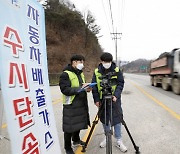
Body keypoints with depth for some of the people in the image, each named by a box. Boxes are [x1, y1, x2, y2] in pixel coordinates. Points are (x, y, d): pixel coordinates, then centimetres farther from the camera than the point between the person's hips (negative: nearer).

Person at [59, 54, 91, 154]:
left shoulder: (80, 73, 13)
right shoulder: (65, 74, -14)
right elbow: (65, 90, -22)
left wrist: (86, 88, 0)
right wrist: (80, 88, -26)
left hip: (81, 103, 8)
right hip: (71, 105, -8)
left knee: (79, 123, 20)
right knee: (70, 127, 3)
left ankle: (76, 140, 43)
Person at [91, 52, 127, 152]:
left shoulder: (117, 70, -4)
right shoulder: (97, 72, -1)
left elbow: (121, 84, -6)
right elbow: (94, 86, 1)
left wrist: (116, 95, -20)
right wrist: (96, 99, -6)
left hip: (115, 99, -2)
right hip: (102, 100, 2)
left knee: (117, 119, 0)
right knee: (104, 119, 12)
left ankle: (119, 141, 16)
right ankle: (107, 137, 32)